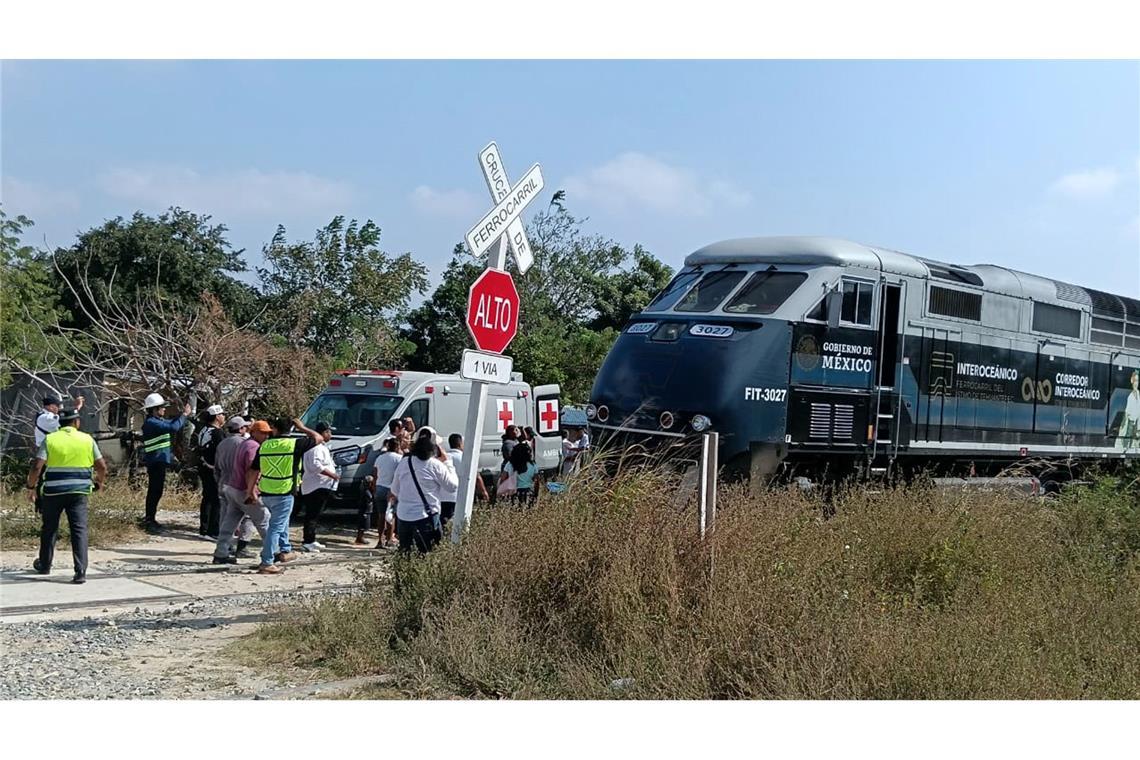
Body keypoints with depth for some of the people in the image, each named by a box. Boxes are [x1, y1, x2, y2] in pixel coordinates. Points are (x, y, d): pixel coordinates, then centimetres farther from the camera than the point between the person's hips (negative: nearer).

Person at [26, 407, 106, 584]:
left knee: (49, 528, 17)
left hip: (53, 491, 0)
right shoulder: (87, 440, 3)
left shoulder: (49, 440, -1)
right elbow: (102, 466, 4)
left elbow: (37, 466, -9)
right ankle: (80, 571, -11)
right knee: (79, 529, -1)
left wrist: (31, 487, 4)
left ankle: (44, 565, 33)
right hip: (79, 491, 0)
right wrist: (100, 481, 24)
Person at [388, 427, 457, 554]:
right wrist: (447, 462, 7)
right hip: (425, 517, -5)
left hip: (403, 516, 5)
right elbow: (453, 484, -1)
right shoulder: (435, 465, -11)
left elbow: (395, 490, 13)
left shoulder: (404, 463, 5)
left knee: (403, 554, 16)